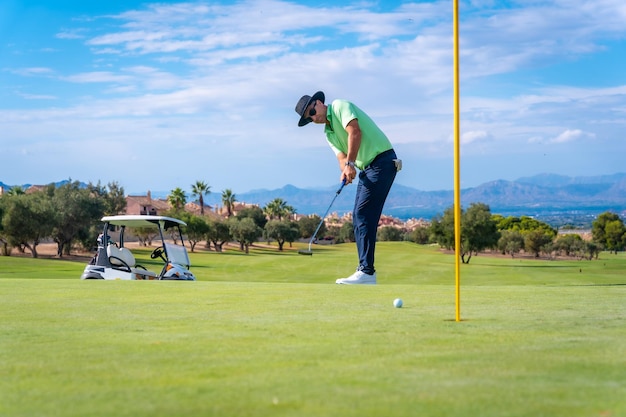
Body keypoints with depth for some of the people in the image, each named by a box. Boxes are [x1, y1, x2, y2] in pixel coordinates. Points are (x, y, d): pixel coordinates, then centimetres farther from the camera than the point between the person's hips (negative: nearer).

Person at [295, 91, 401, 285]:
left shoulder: (340, 106, -5)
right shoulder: (329, 134, 19)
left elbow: (355, 131, -20)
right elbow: (342, 157, 6)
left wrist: (350, 163, -23)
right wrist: (345, 172, -16)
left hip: (382, 161, -10)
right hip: (367, 168, 10)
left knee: (364, 215, -14)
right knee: (359, 216, 8)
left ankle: (367, 271, -16)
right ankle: (365, 270, 11)